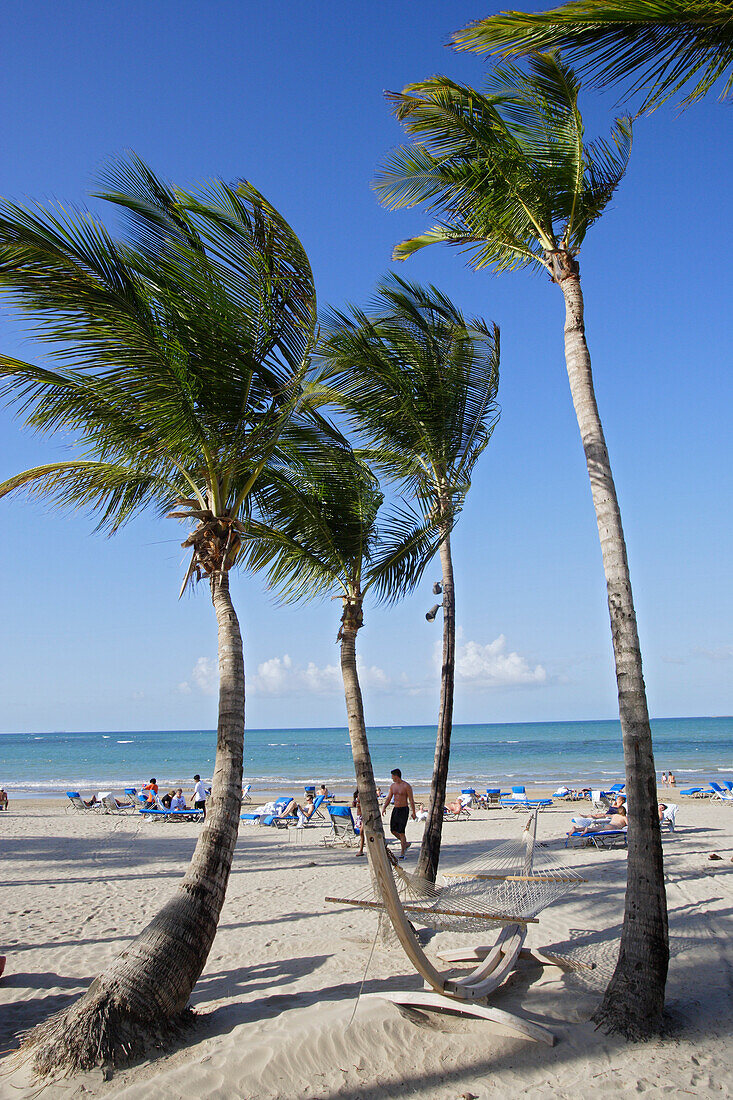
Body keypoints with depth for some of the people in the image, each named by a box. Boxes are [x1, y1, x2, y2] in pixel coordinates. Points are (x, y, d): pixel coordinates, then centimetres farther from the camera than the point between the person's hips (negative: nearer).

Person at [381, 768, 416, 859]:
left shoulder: (406, 786, -11)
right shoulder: (393, 786, 9)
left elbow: (411, 800, -10)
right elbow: (388, 798, 9)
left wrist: (414, 813, -11)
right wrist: (384, 807, -8)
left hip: (404, 810, -7)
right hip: (395, 809, 7)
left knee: (401, 832, -10)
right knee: (393, 830, 8)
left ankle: (402, 853, -2)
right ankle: (406, 843, 29)